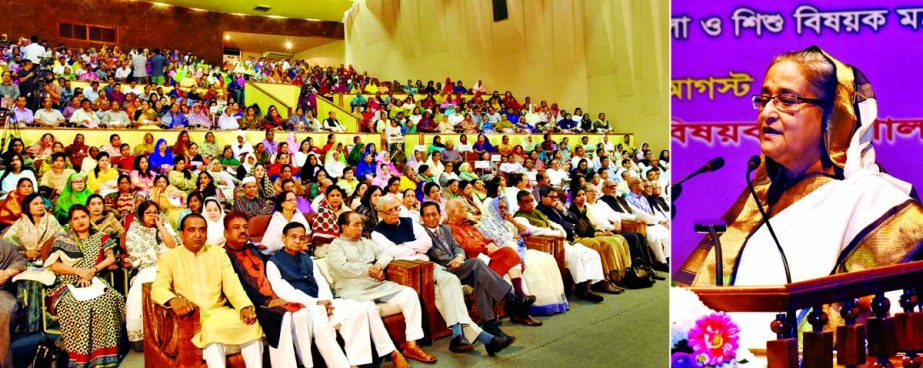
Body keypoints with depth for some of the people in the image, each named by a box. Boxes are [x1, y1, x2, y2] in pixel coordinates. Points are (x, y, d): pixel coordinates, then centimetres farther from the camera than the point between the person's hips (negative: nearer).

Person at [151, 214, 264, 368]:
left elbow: (232, 285, 4)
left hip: (220, 312, 3)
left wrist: (245, 307, -16)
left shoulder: (219, 253, 13)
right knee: (212, 327, -36)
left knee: (251, 323, -25)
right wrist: (173, 300, -31)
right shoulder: (168, 257, 6)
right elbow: (158, 288, -7)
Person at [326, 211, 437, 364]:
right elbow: (343, 268, -12)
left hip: (379, 285, 6)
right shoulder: (335, 246, 4)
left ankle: (411, 345, -16)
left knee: (409, 294, -15)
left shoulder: (366, 242, 24)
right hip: (354, 291, -6)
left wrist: (379, 265, -5)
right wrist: (370, 269, -7)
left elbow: (385, 254, 17)